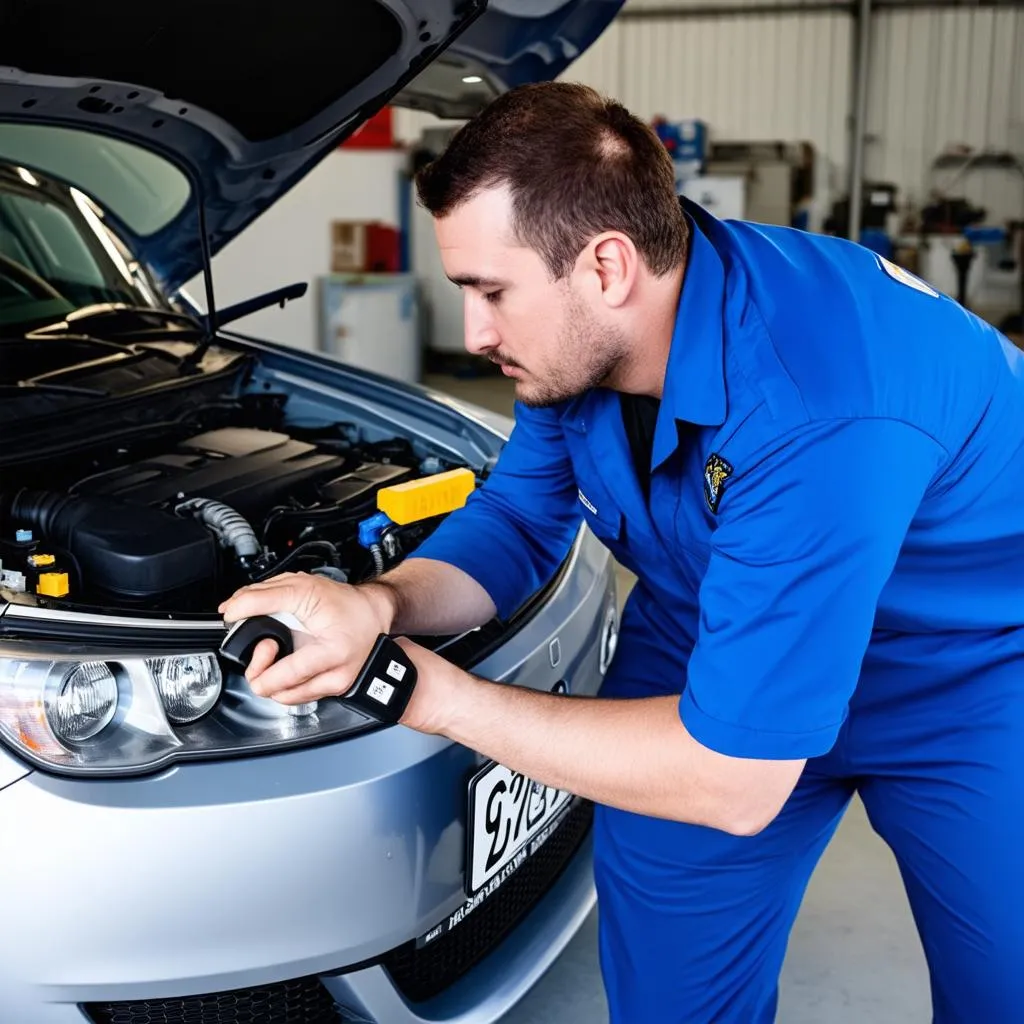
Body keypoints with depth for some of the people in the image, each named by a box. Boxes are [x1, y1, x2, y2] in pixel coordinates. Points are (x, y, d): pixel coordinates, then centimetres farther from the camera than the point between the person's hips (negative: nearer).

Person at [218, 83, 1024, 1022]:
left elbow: (728, 781, -36)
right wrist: (377, 607, -23)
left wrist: (440, 696, -27)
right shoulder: (578, 336, -15)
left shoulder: (817, 416, -40)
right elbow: (517, 522, -2)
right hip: (715, 649, 6)